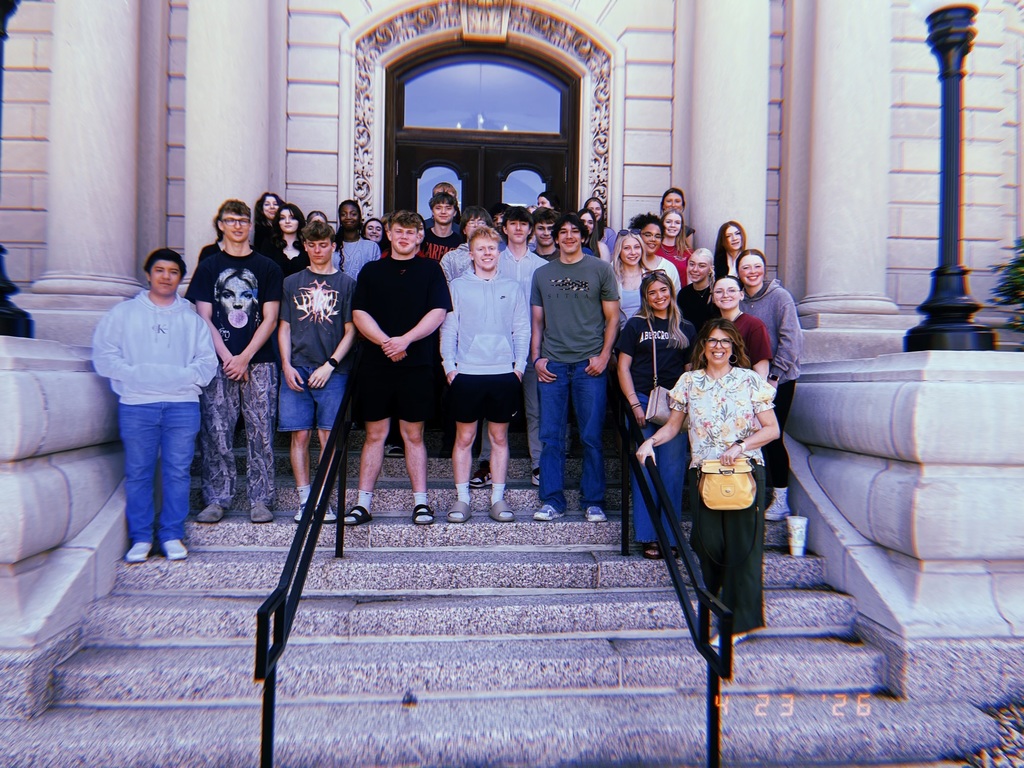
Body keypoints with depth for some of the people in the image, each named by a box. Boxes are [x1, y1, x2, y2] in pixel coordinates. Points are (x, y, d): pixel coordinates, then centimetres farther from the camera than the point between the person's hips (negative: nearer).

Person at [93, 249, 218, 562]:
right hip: (136, 405, 0)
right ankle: (141, 537, 12)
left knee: (178, 472, 1)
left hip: (183, 404, 1)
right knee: (138, 472, 2)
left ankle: (172, 535, 10)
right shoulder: (123, 312, 13)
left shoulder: (191, 318, 16)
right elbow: (104, 354, 5)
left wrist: (182, 376, -7)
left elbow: (207, 361, 9)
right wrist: (133, 374, -7)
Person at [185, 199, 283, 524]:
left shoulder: (267, 268, 10)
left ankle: (260, 500, 8)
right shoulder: (208, 267, 12)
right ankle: (216, 500, 11)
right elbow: (204, 318, 5)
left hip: (258, 362, -1)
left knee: (261, 433, 0)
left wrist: (245, 357, -7)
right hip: (218, 363, 1)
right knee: (216, 433, 1)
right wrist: (227, 358, -7)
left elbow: (270, 319, 3)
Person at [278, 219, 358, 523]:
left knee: (328, 436, -1)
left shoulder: (346, 283, 8)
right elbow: (284, 327, 13)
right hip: (297, 370, 2)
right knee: (299, 435, 1)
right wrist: (286, 366, 0)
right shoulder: (292, 282, 14)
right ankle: (304, 500, 9)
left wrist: (330, 365, -7)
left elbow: (350, 332, 4)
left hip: (333, 371, -1)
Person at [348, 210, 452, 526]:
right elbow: (359, 314, 3)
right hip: (376, 364, 1)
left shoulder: (431, 270, 7)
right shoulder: (371, 271, 12)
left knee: (413, 435, 5)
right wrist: (385, 341, -13)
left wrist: (404, 340, -15)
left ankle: (421, 502, 13)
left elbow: (438, 313, -3)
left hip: (416, 364, -1)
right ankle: (363, 503, 13)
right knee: (375, 435, 6)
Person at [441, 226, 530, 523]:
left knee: (499, 437, 8)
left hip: (504, 373, 1)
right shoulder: (457, 286, 6)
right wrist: (449, 366, -4)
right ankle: (462, 499, 12)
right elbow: (448, 328, 4)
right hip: (466, 373, -1)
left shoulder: (512, 287, 10)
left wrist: (520, 366, 0)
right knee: (464, 437, 3)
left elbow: (522, 330, 9)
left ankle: (498, 498, 16)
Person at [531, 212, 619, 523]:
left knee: (591, 436, 1)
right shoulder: (542, 274, 14)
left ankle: (594, 502, 12)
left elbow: (612, 317, 6)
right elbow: (537, 321, 15)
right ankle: (552, 501, 11)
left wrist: (604, 355, -6)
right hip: (552, 365, 2)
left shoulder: (600, 269, 7)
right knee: (550, 436, 2)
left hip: (589, 363, -2)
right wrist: (536, 358, 3)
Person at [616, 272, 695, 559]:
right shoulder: (635, 325, 7)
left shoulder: (686, 329, 13)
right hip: (642, 402, -2)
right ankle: (648, 537, 7)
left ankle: (669, 536, 12)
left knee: (673, 470, 2)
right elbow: (623, 367, 3)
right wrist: (634, 404, -6)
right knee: (644, 469, 0)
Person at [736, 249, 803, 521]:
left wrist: (774, 376, -14)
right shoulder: (739, 301, 7)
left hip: (779, 379, -4)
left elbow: (790, 340, -12)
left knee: (772, 437, -3)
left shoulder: (779, 296, -8)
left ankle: (781, 501, 10)